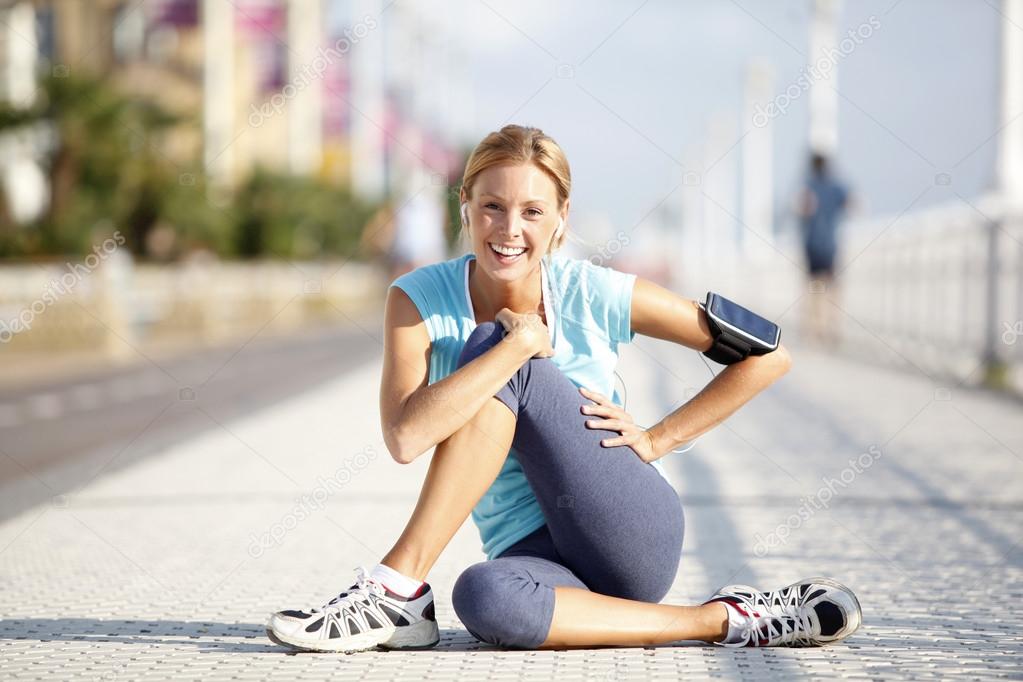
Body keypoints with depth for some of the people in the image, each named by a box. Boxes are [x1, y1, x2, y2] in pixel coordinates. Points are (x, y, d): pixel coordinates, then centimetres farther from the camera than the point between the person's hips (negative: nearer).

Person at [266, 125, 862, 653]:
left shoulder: (599, 296, -5)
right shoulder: (419, 301, -4)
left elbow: (768, 355, 2)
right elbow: (406, 437, -23)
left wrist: (659, 438, -5)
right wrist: (524, 340, -20)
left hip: (635, 538, -1)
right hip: (534, 554, 2)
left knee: (490, 347, -20)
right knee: (483, 600, -39)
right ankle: (721, 621, -18)